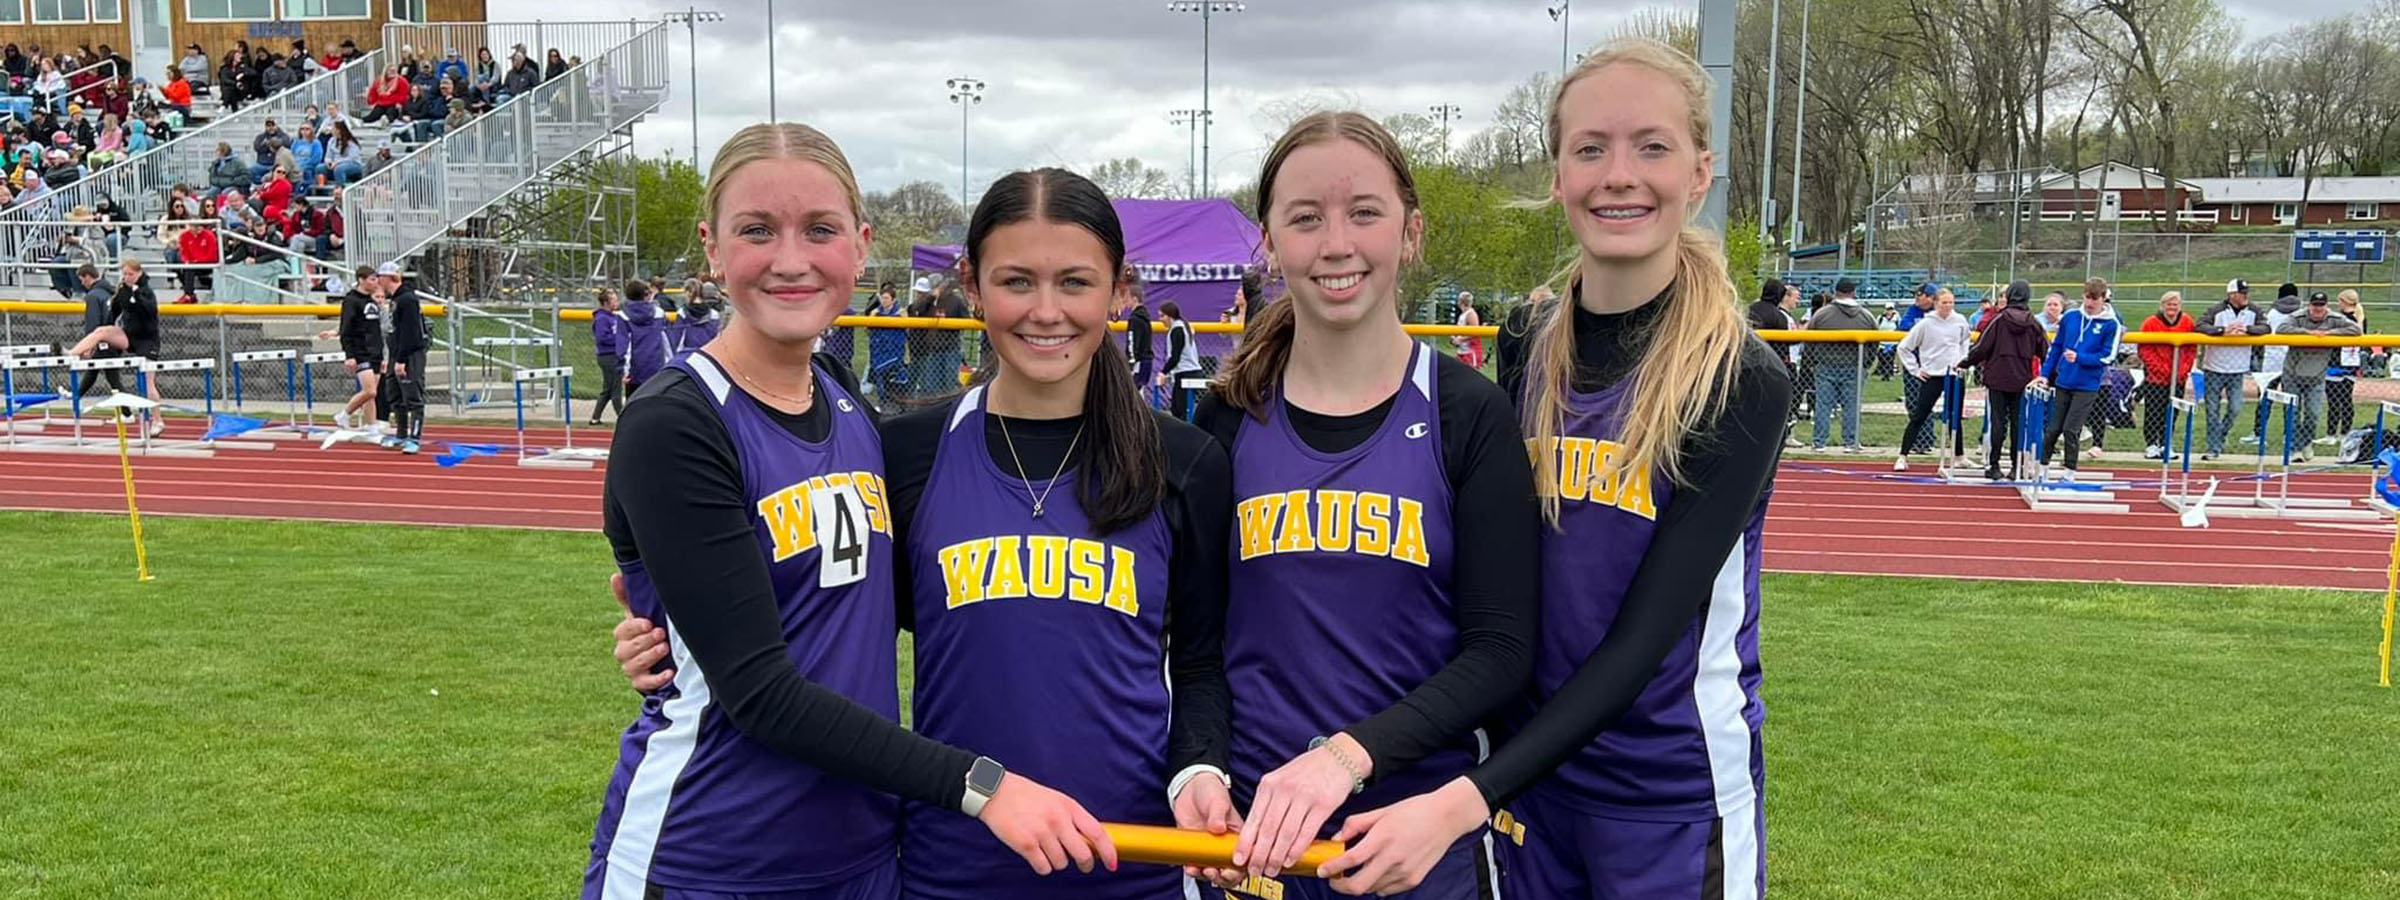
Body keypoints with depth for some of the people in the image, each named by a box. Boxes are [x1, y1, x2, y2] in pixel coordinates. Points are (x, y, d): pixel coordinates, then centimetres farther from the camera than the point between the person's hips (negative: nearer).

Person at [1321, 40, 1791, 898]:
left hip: (1678, 794, -4)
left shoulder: (1742, 381, -14)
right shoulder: (1529, 359, 0)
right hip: (1534, 771, 4)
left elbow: (1643, 637, -20)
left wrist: (1464, 803, -28)